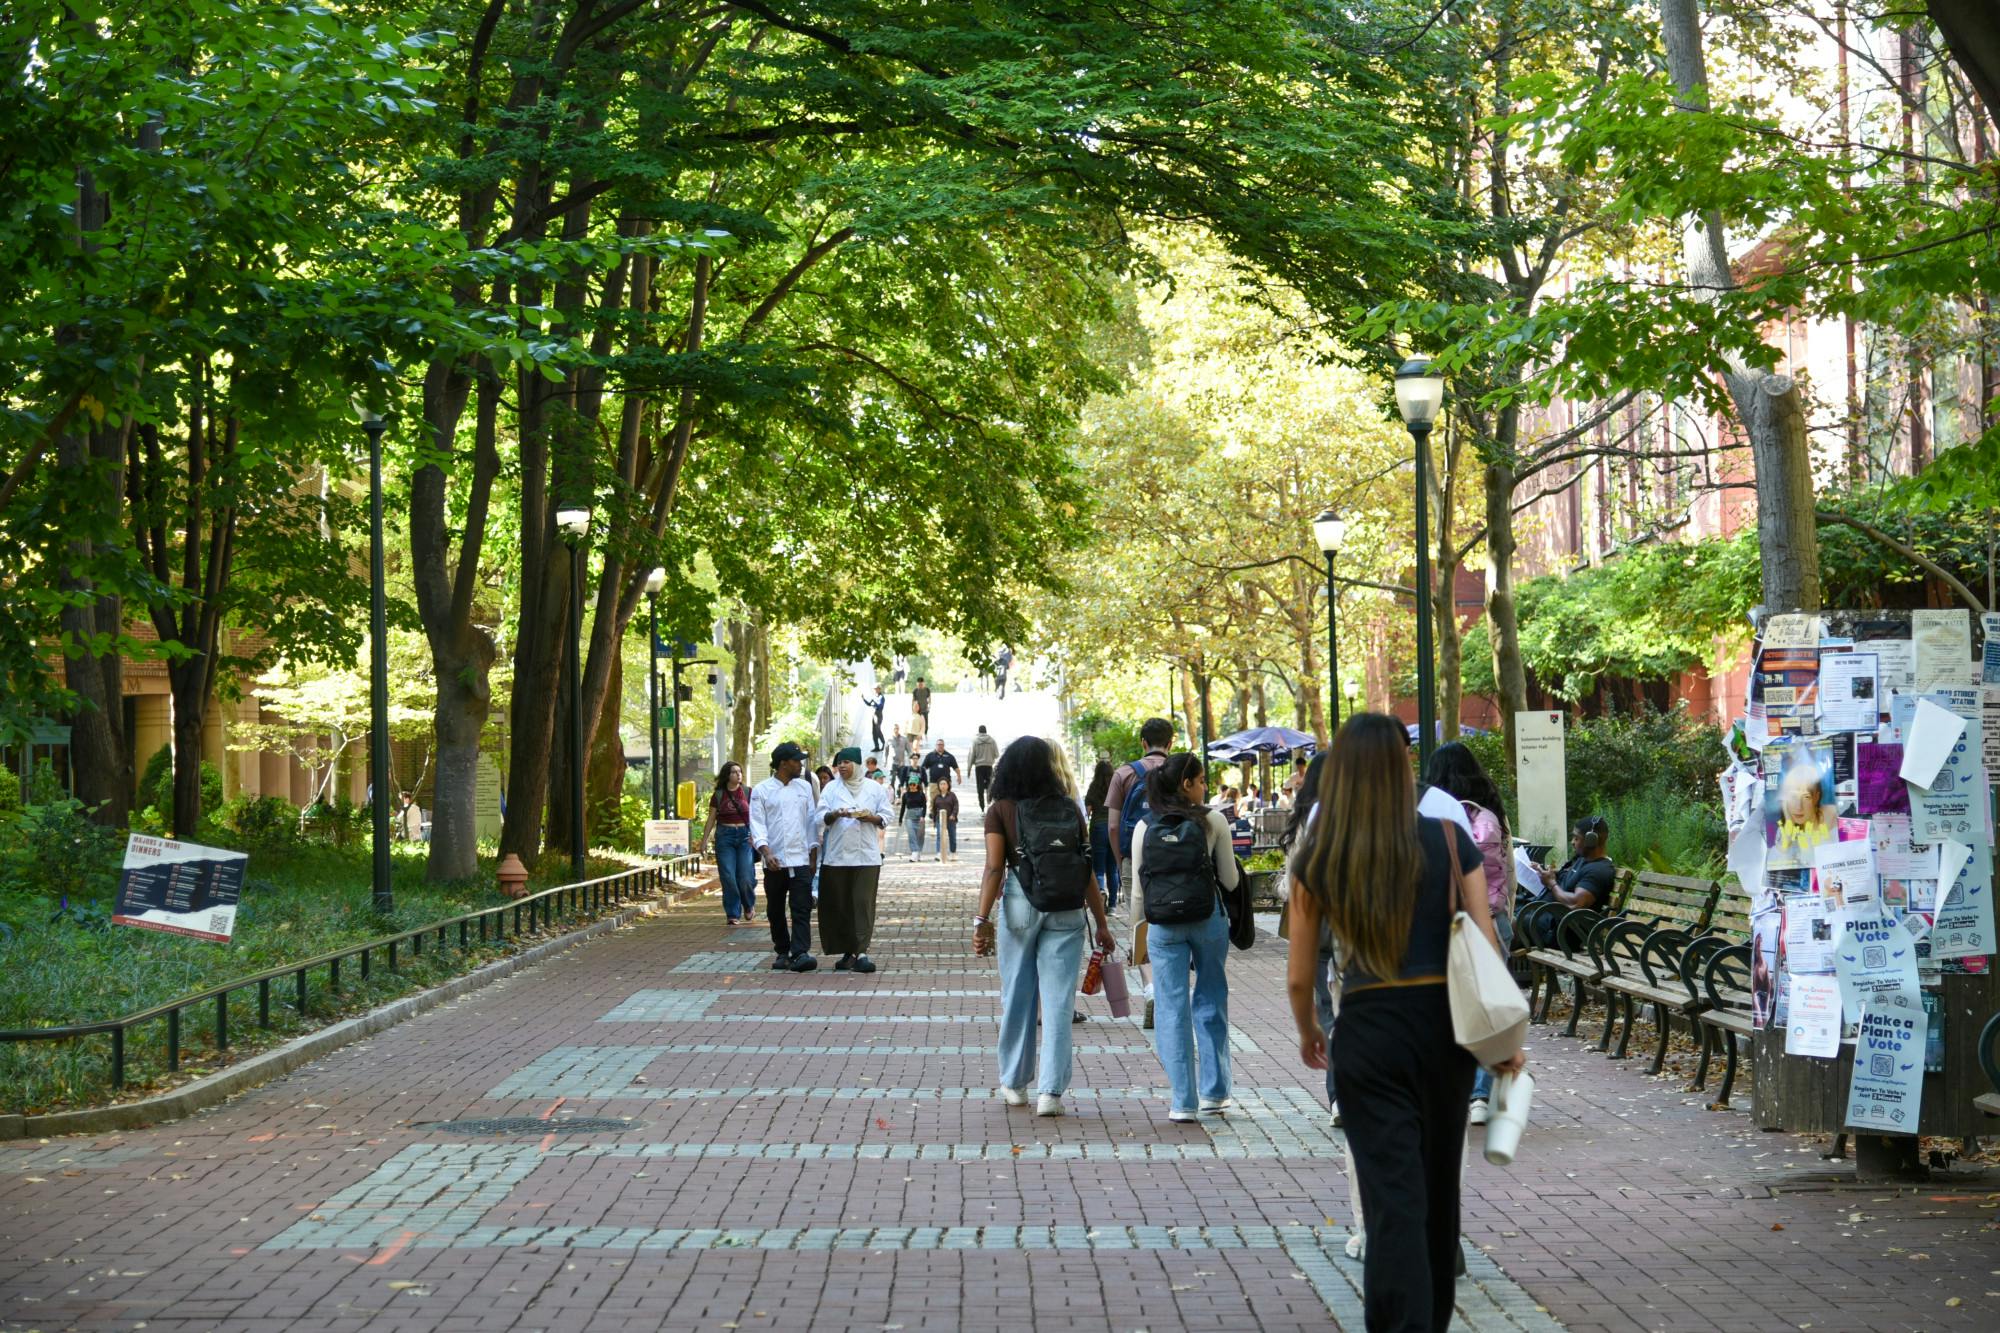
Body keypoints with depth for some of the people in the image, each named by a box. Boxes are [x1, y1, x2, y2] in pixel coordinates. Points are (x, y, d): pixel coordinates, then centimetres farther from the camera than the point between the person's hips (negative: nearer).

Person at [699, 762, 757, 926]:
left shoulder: (747, 793, 5)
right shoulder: (718, 795, 5)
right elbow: (711, 819, 10)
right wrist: (705, 840, 6)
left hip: (745, 835, 0)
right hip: (724, 836, 0)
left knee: (745, 877, -8)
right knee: (728, 878, -4)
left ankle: (749, 906, 21)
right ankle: (733, 915, 6)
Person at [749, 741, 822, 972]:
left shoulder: (804, 787, 10)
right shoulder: (761, 790, 1)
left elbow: (811, 821, 12)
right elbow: (757, 824, -4)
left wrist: (814, 855, 7)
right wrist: (766, 853, -18)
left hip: (800, 859, 1)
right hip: (774, 862, -1)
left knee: (801, 909, -11)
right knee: (776, 911, 8)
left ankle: (800, 953, -17)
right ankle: (782, 952, 20)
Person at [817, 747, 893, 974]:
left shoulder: (875, 789, 8)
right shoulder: (831, 788, 10)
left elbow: (886, 817, 8)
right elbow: (821, 817, 4)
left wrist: (871, 817, -12)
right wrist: (835, 814, -16)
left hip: (866, 855, -1)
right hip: (837, 855, 1)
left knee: (864, 903, -8)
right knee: (839, 904, 0)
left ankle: (861, 952, -11)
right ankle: (848, 951, 8)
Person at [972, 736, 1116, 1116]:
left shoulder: (1000, 810, 1)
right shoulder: (1069, 809, 5)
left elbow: (994, 868, -8)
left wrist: (982, 920, -11)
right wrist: (1101, 924, 9)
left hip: (1019, 902, 0)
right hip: (1066, 909, 0)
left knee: (1017, 997, 13)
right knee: (1058, 1002, 2)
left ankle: (1015, 1084, 24)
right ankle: (1051, 1091, -3)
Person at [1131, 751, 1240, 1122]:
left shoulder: (1145, 827, 1)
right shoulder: (1213, 822, -4)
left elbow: (1138, 888, 4)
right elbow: (1230, 880, 0)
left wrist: (1145, 930, 17)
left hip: (1162, 924, 1)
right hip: (1208, 920, -1)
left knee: (1171, 1008, 4)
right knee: (1210, 1001, 14)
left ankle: (1182, 1101, 4)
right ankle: (1214, 1092, 19)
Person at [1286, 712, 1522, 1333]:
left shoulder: (1317, 861, -2)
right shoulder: (1448, 840, -2)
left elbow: (1299, 978, 2)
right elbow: (1484, 943, -3)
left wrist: (1308, 1033, 21)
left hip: (1367, 1029, -2)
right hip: (1444, 1024, 2)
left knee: (1393, 1192, 0)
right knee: (1438, 1180, 19)